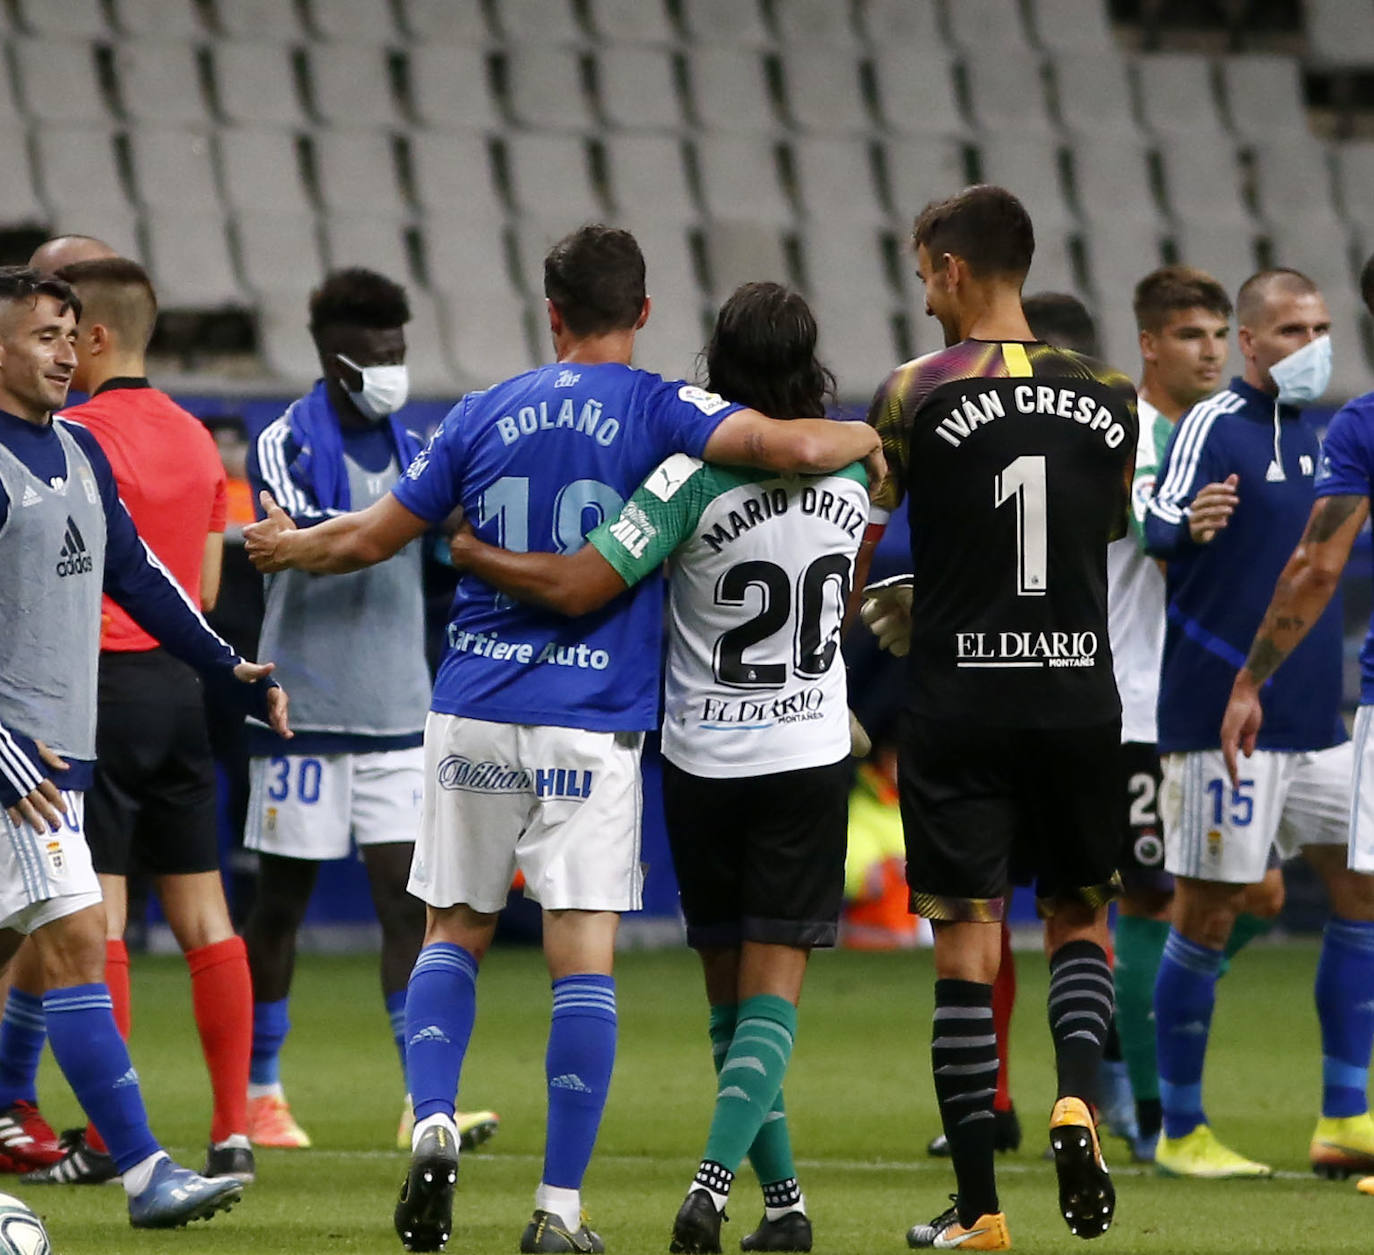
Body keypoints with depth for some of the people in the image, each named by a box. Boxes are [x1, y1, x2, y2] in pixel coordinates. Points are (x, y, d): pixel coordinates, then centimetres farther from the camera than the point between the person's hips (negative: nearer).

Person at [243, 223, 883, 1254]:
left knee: (453, 934, 16)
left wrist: (288, 547, 34)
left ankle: (432, 1128, -6)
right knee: (584, 954, -2)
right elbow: (791, 447, -18)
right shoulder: (658, 410, -3)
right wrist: (867, 438, 4)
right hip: (589, 725, -3)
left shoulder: (483, 415, 8)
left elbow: (374, 537, 14)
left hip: (471, 716, 3)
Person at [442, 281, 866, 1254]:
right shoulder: (850, 477, -3)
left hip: (705, 762, -1)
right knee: (770, 997, -2)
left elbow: (576, 588, -22)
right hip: (811, 754, 2)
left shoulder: (694, 477, -17)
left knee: (732, 991, 12)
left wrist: (463, 549, -10)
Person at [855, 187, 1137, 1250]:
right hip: (1079, 698, 3)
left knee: (967, 945, 1)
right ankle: (1077, 1095, -9)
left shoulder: (918, 395, -7)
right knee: (1080, 917, 19)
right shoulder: (1110, 395, 4)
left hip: (959, 704, -3)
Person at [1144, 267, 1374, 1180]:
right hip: (1221, 717, -7)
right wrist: (1187, 526, -42)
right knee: (1209, 915, -2)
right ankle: (1180, 1130, 7)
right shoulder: (1212, 427, -9)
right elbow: (1157, 529, -22)